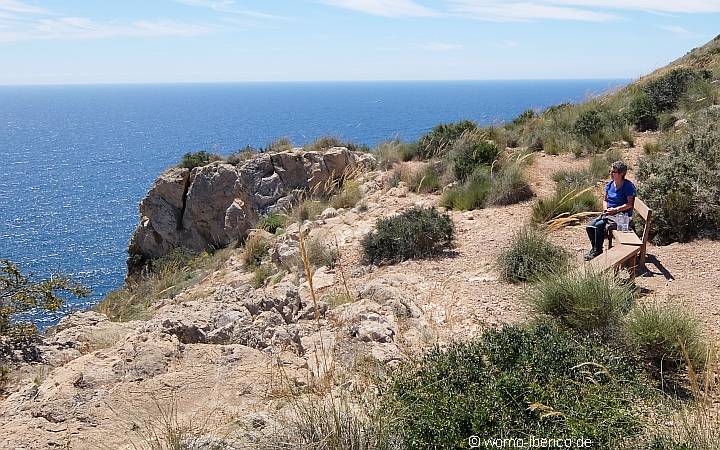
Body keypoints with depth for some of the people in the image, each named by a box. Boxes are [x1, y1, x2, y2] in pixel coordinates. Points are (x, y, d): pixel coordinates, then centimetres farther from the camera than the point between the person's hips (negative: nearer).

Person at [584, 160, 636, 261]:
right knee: (590, 227, -14)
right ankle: (594, 248, 4)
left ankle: (597, 250, -9)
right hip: (608, 214, 7)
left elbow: (630, 204, -15)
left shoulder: (628, 186, -11)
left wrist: (615, 209, -19)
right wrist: (606, 209, -4)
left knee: (599, 225, -26)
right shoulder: (610, 184, 10)